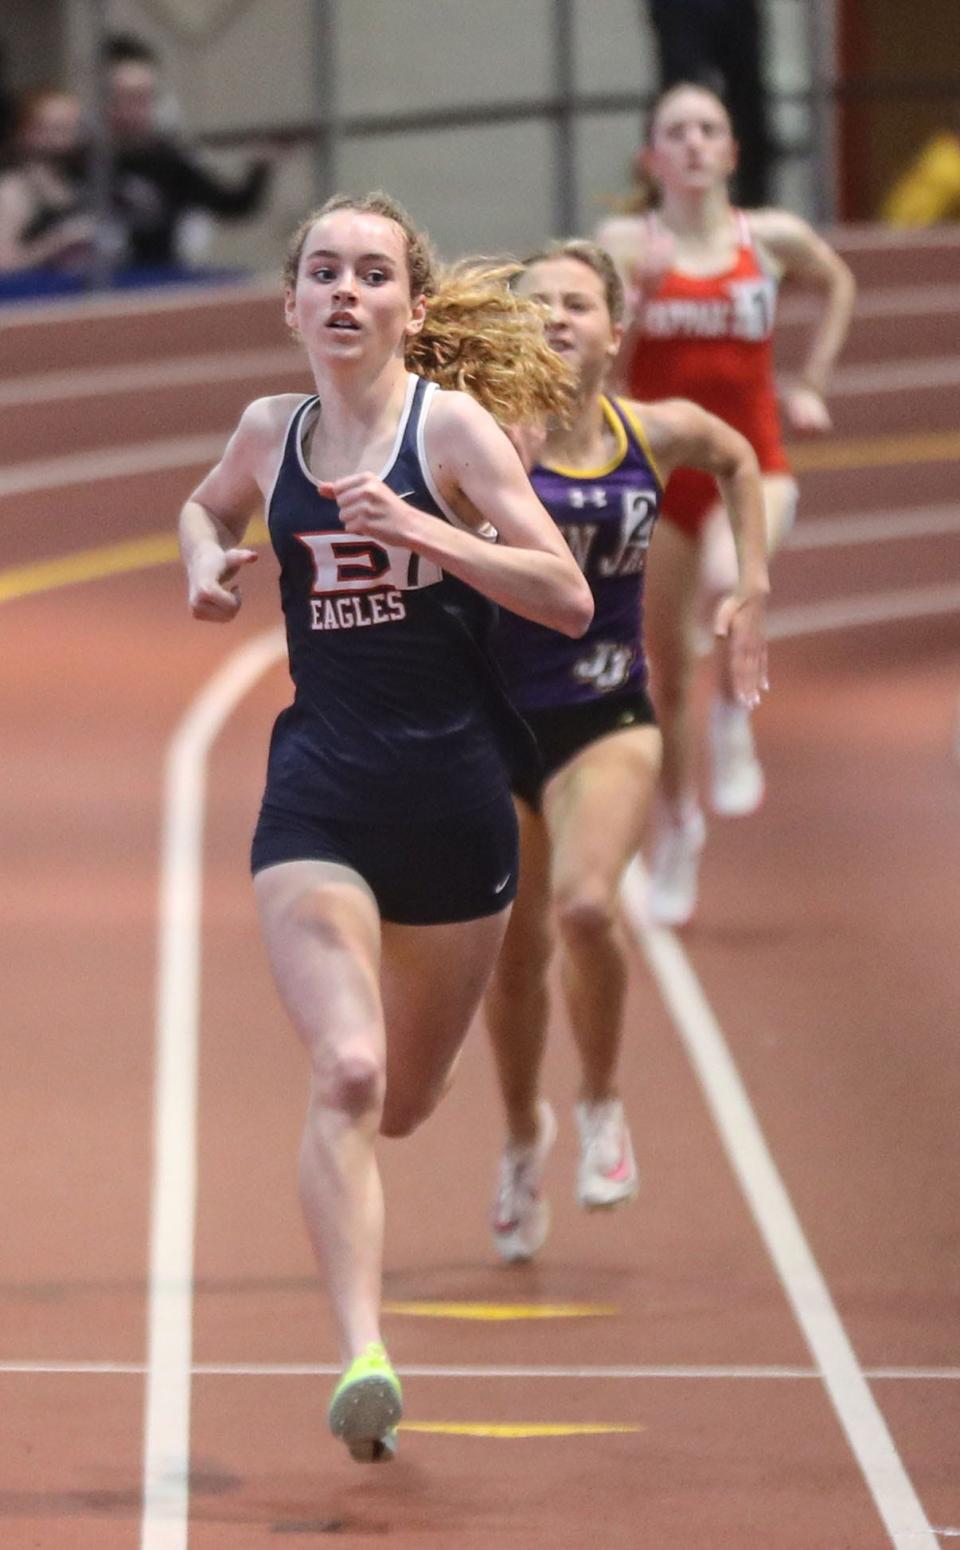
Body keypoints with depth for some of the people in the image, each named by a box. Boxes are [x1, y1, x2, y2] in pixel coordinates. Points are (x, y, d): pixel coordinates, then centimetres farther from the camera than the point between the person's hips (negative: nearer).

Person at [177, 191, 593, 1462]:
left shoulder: (451, 425, -7)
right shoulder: (272, 430, 5)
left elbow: (569, 598, -12)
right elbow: (209, 504, 29)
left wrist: (430, 536, -23)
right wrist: (206, 565, 7)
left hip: (453, 790, -1)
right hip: (318, 793, 1)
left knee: (403, 1104, 15)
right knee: (347, 1075, -21)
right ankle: (363, 1359, -26)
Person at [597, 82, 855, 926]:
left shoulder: (773, 239, 0)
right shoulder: (625, 244, -4)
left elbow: (838, 283, 22)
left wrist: (812, 385, 15)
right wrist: (632, 293, -27)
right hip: (660, 471, 1)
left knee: (729, 578, -35)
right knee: (666, 673, 7)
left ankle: (735, 721, -10)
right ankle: (678, 827, 27)